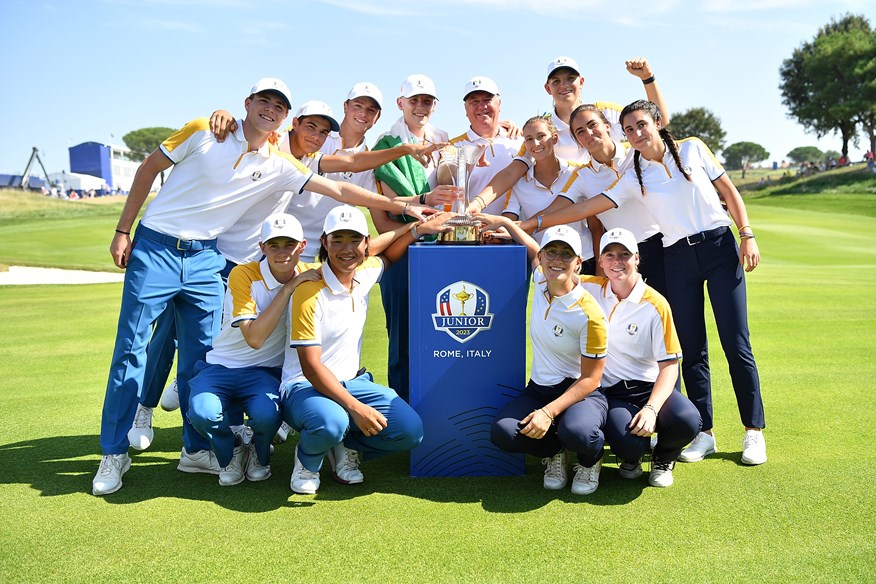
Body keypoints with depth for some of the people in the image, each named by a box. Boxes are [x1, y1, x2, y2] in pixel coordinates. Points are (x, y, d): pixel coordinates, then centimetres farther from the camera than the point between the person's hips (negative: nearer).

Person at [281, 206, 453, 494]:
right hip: (306, 387, -6)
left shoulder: (364, 274, 0)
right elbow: (310, 366, -21)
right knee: (330, 424, -39)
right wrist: (355, 408, -28)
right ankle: (307, 460, -2)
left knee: (410, 431, -14)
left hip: (352, 382, 6)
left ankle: (344, 446, 13)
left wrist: (419, 229, 8)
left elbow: (388, 257, 26)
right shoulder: (309, 293, -19)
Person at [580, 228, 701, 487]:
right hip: (609, 392, 0)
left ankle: (662, 459, 9)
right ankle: (631, 456, 14)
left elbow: (669, 365, -8)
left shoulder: (655, 305, -6)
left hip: (648, 387, 0)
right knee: (628, 444, -30)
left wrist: (651, 408, -22)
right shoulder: (590, 288, 1)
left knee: (688, 422, -31)